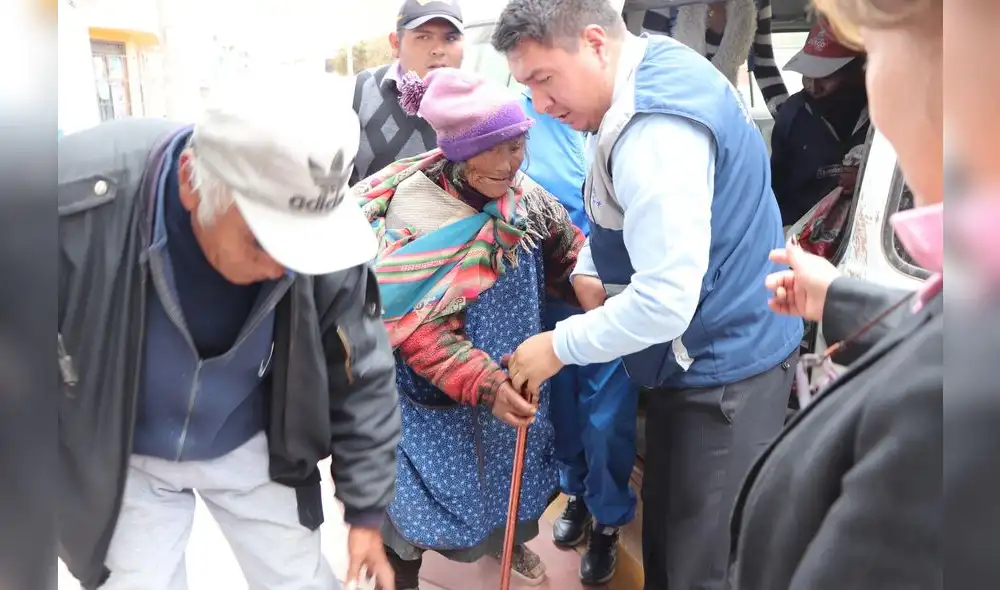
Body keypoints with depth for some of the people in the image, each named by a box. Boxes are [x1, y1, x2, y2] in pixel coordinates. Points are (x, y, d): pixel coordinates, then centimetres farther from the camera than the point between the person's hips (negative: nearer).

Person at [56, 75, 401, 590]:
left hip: (251, 449, 2)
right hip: (123, 459, -1)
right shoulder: (76, 202, -32)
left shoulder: (320, 235, -24)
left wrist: (366, 509, -3)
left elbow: (362, 378, -10)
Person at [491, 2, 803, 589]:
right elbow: (631, 211, 18)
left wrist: (558, 348, -18)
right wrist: (588, 270, 2)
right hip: (701, 356, 10)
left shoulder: (656, 128, -27)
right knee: (667, 534, 23)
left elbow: (665, 302, -31)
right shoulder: (656, 72, 5)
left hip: (722, 369, -10)